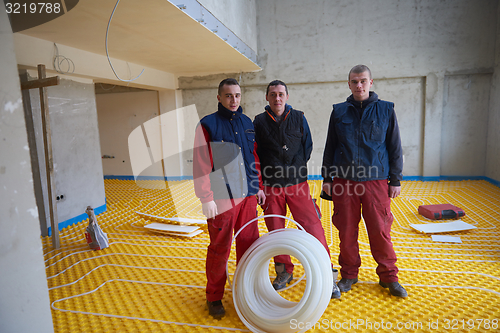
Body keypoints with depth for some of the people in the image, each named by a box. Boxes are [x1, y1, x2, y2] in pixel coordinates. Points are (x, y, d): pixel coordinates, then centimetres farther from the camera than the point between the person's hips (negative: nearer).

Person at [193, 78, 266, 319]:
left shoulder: (247, 123, 12)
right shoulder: (207, 125, -5)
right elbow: (201, 165, -10)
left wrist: (258, 186, 16)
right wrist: (206, 199, -13)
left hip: (248, 195, 6)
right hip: (222, 198, -5)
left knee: (249, 244, 13)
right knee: (220, 249, 4)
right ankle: (214, 298, 23)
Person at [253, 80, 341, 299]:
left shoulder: (298, 118, 6)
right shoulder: (259, 122, 5)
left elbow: (308, 147, 11)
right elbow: (257, 154, 9)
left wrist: (295, 168, 4)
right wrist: (269, 173, 2)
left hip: (297, 183, -1)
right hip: (271, 186, 1)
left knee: (313, 228, -5)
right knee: (276, 231, 9)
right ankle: (284, 272, 29)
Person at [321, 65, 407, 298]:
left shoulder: (385, 110, 5)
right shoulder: (339, 112, 8)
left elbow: (395, 147, 7)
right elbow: (330, 147, 11)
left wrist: (396, 180, 4)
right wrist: (326, 178, 8)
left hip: (376, 180, -1)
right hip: (344, 180, 1)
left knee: (380, 231, 2)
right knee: (347, 231, 7)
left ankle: (388, 277, 22)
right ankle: (349, 275, 24)